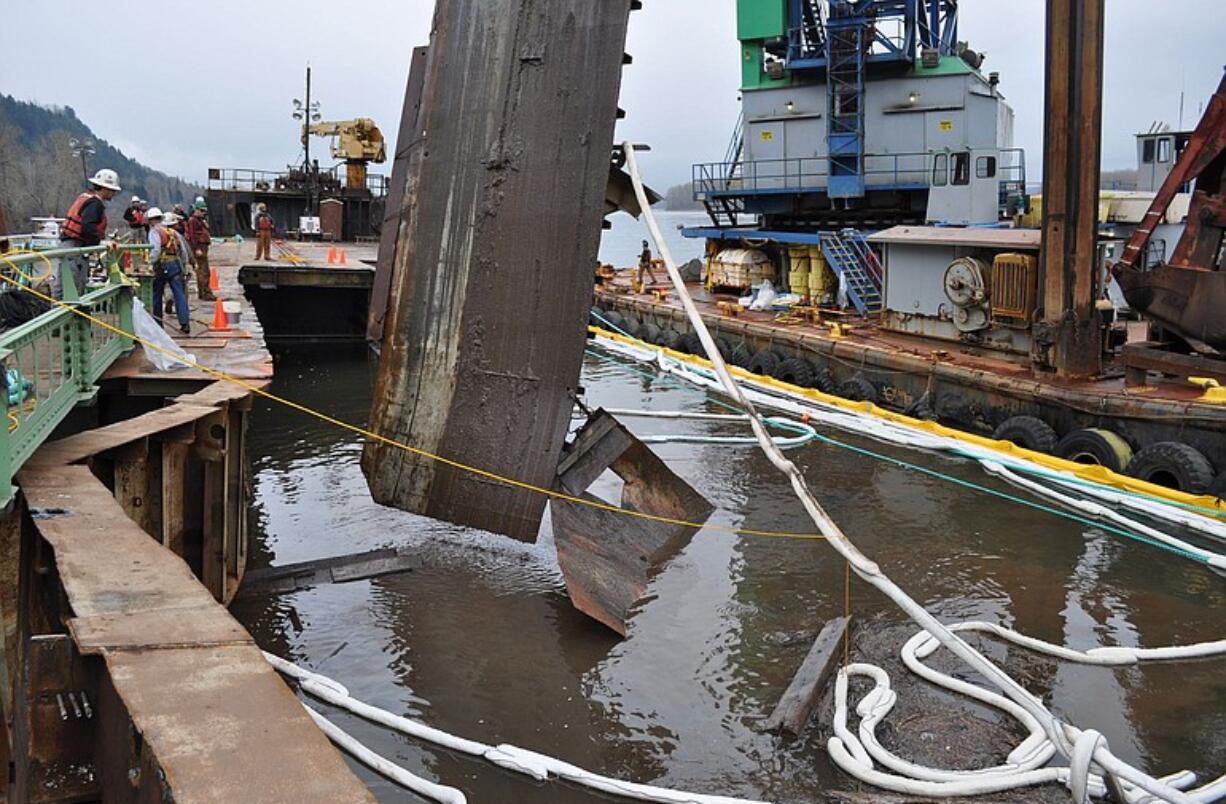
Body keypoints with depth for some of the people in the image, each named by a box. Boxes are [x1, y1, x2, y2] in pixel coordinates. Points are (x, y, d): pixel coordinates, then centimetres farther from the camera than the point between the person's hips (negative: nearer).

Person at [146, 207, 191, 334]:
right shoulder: (173, 232, 16)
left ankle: (157, 323, 18)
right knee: (179, 294, -1)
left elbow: (155, 250, -18)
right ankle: (185, 323, -10)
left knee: (157, 294, 10)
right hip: (176, 264, 5)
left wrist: (150, 263, -10)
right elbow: (184, 252, 16)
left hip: (162, 266, -5)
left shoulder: (154, 232, -3)